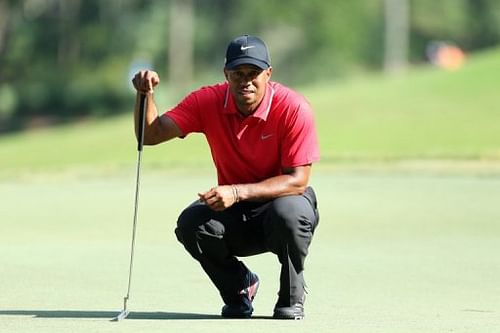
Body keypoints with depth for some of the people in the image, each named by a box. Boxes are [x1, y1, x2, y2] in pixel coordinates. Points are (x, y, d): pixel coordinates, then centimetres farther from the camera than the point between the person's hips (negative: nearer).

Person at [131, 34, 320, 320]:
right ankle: (239, 286, 3)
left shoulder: (293, 108, -21)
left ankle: (292, 297, -9)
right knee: (191, 223, -27)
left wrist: (237, 192, -34)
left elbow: (298, 180, -24)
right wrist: (146, 94, -34)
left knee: (288, 211, -38)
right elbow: (152, 134, -14)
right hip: (234, 220, 3)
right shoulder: (208, 101, -11)